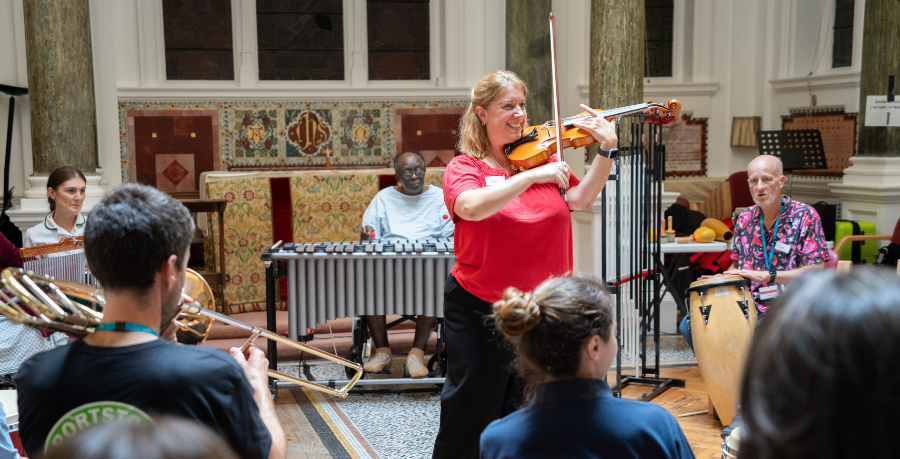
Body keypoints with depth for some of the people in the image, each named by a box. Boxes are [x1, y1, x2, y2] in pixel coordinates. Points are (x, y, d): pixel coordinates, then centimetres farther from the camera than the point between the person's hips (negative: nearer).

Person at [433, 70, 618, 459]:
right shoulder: (464, 167, -7)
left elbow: (582, 198, -2)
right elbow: (473, 207, -29)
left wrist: (606, 150, -13)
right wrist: (532, 176, -32)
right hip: (479, 309, -4)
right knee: (472, 413, 9)